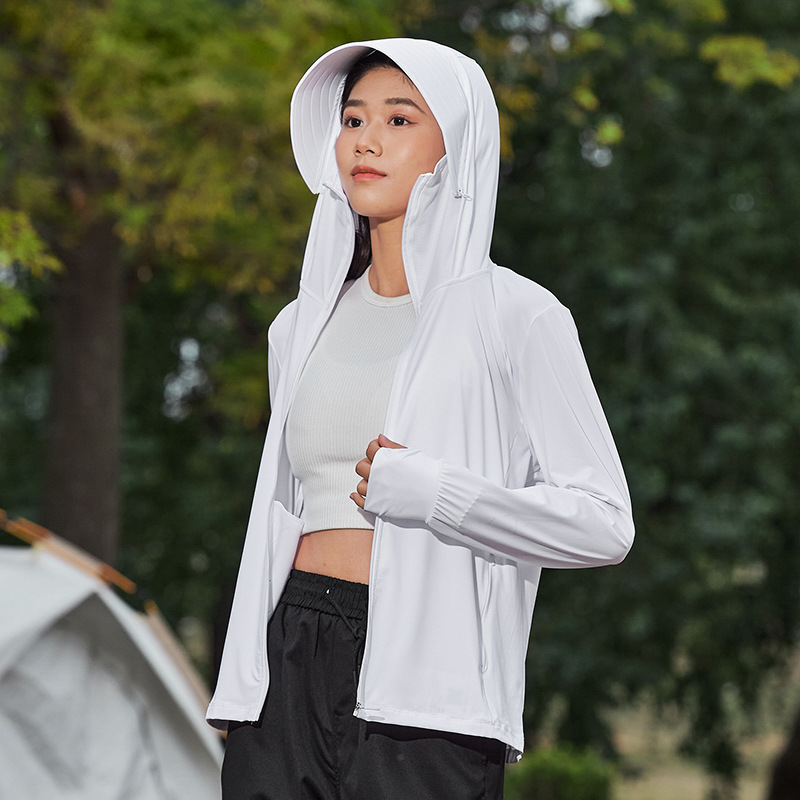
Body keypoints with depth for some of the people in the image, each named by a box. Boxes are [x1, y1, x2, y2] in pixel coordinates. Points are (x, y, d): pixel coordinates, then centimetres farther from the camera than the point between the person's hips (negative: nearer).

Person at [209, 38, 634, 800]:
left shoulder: (515, 317, -1)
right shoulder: (301, 328, 15)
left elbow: (603, 523, -5)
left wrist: (431, 493, -15)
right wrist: (244, 696, 19)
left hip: (425, 681, -4)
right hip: (288, 670, 5)